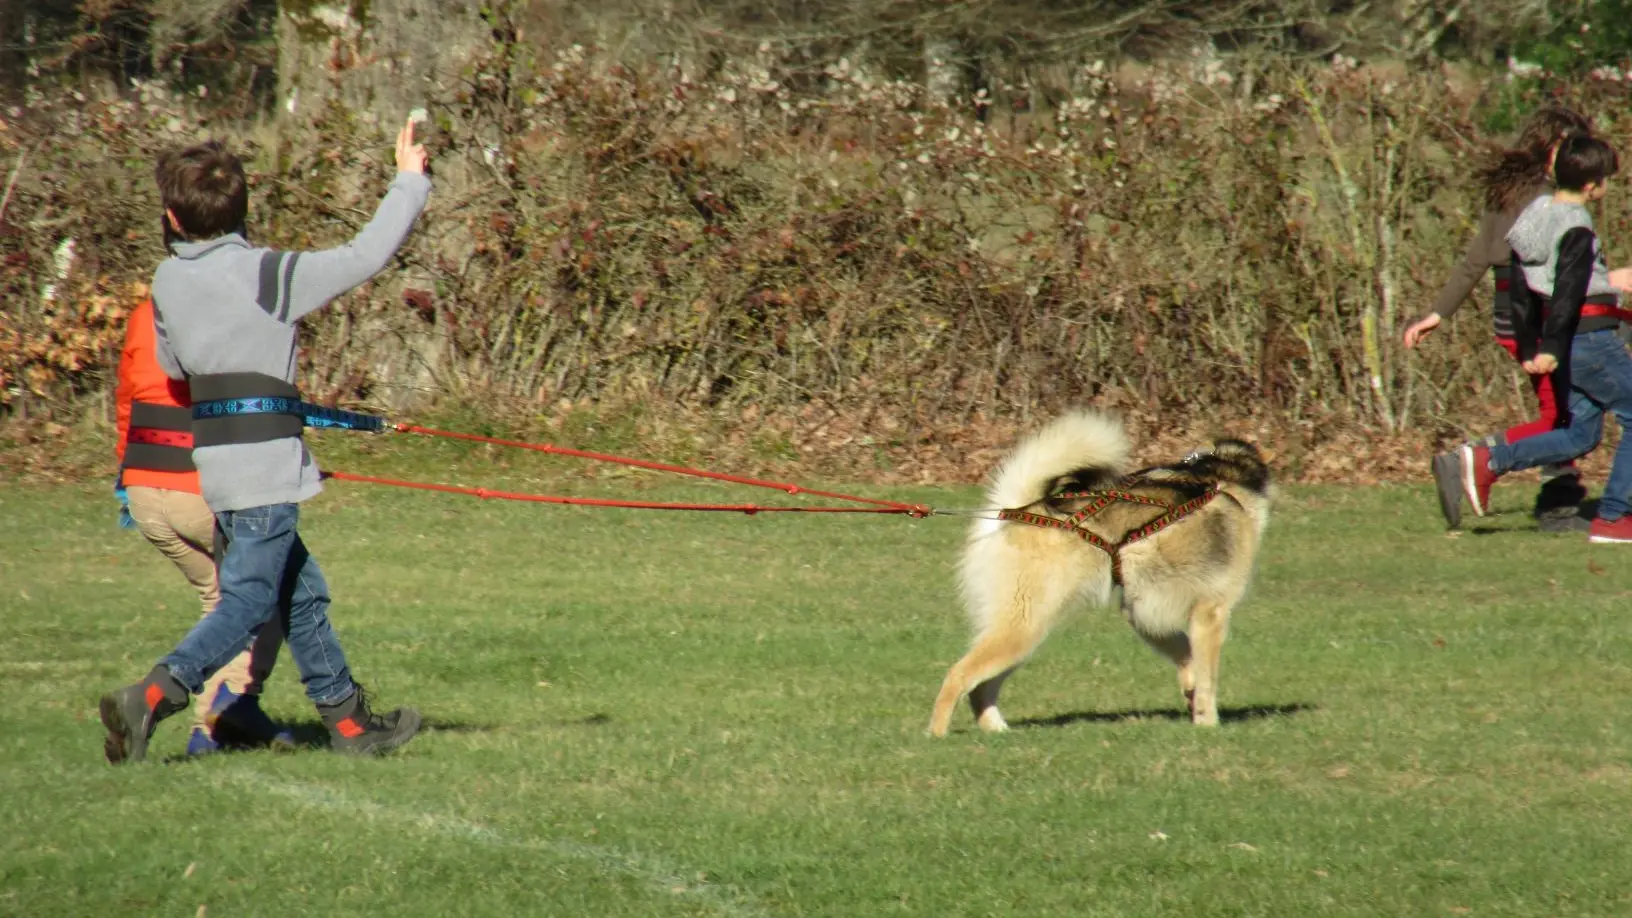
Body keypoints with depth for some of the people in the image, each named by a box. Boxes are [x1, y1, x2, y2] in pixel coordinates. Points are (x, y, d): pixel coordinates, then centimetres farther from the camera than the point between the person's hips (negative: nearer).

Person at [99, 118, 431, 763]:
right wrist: (409, 181, 3)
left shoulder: (167, 282, 6)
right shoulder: (270, 274, -11)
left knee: (301, 595, 17)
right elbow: (367, 255, -8)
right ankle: (152, 697, -22)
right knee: (247, 602, -7)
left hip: (217, 462, 7)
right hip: (266, 466, -7)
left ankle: (348, 719, 24)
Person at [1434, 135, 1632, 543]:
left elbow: (1523, 291, 16)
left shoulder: (1535, 214, 12)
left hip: (1567, 343, 9)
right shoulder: (1576, 227, -16)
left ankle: (1487, 461, 2)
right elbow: (1567, 290, -24)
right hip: (1591, 338, -9)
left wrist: (1528, 348, 21)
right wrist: (1552, 348, -29)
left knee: (1581, 433, 15)